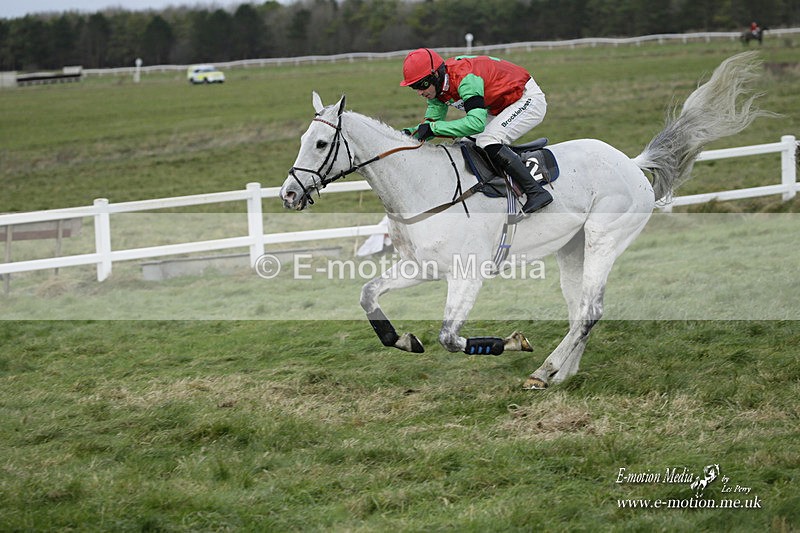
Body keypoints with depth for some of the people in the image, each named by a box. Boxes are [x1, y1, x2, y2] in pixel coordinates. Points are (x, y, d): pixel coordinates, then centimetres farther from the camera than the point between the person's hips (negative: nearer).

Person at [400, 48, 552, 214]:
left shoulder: (465, 78, -33)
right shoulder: (437, 85, -5)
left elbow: (476, 123, -43)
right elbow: (432, 120, 3)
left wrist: (433, 128, -41)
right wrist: (413, 132, -18)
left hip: (527, 99, -10)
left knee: (488, 141, -26)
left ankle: (536, 192, -24)